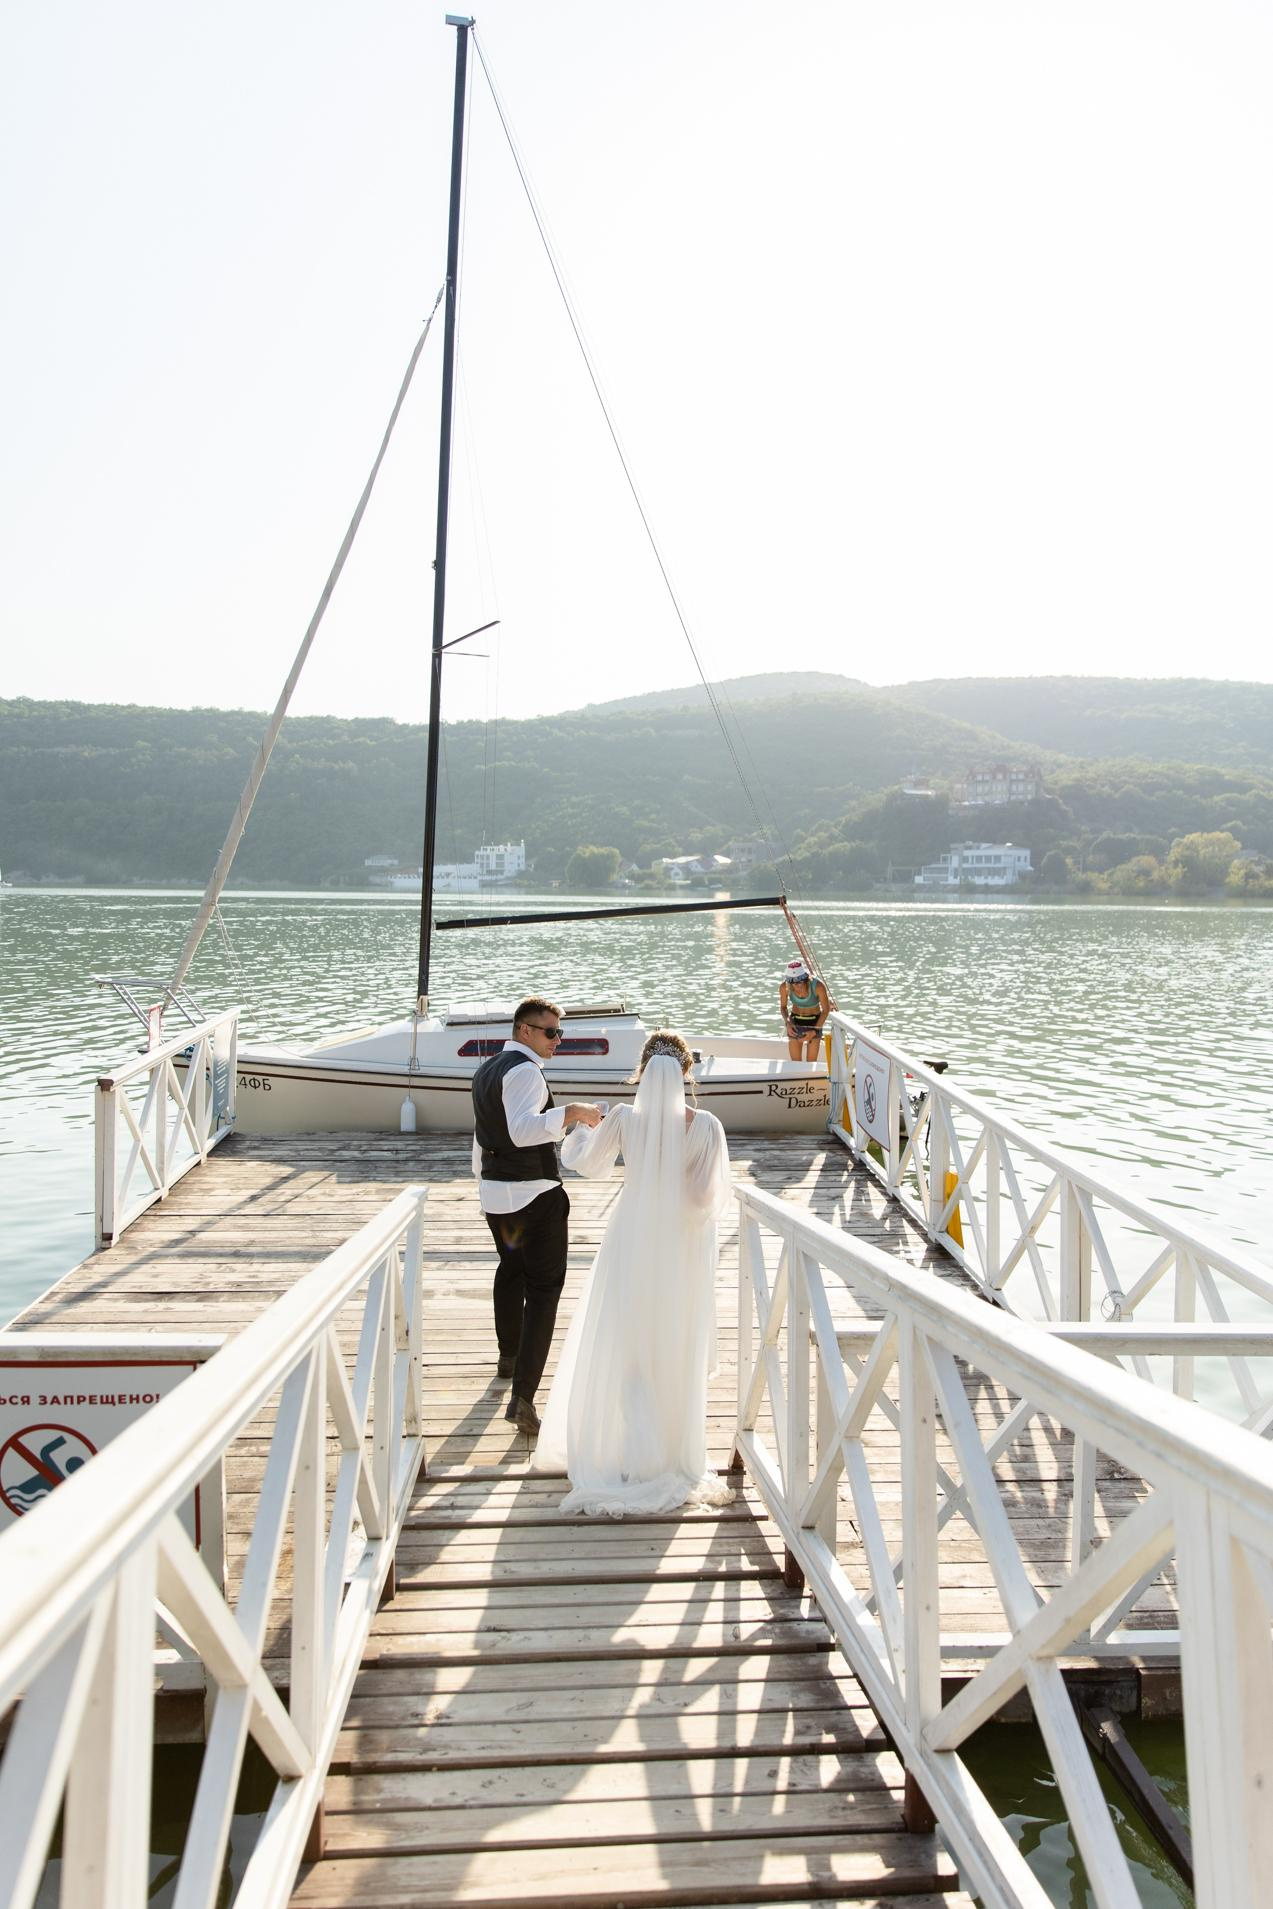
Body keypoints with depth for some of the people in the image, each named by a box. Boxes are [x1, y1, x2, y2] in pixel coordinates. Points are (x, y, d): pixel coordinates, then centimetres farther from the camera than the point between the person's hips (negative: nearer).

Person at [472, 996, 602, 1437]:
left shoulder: (486, 1070, 13)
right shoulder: (525, 1072, -18)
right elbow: (524, 1130, -34)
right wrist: (573, 1111, -35)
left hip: (494, 1193, 9)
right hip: (535, 1195, -9)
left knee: (511, 1269, 29)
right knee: (543, 1289, -5)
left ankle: (508, 1355, 48)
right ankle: (522, 1396, -11)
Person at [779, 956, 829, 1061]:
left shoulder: (818, 986, -29)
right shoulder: (784, 987, -22)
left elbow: (826, 1009, -14)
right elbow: (783, 1006, -1)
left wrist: (814, 1031, -18)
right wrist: (787, 1023, -19)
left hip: (814, 1022, -2)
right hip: (795, 1022, 2)